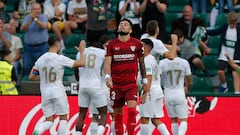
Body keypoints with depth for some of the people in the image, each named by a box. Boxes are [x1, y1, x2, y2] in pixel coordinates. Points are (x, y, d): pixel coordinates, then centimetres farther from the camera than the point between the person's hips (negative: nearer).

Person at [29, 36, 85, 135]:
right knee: (63, 118, 9)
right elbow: (81, 63, -8)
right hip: (58, 93, -4)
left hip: (45, 93, 4)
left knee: (49, 120, 8)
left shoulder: (41, 59, 4)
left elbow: (31, 77, 8)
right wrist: (81, 51, 8)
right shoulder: (60, 59, -10)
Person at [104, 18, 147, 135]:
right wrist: (107, 76, -25)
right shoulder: (111, 44, 3)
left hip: (131, 83, -1)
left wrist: (145, 81, 12)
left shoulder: (137, 44, 2)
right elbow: (107, 62, -7)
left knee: (132, 110, -18)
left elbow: (142, 62, 12)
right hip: (116, 84, 1)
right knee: (117, 114, 6)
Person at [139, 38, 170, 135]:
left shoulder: (146, 60, -11)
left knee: (144, 119, -4)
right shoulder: (153, 59, 19)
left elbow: (149, 78, -19)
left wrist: (144, 94, -23)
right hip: (158, 90, 9)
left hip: (150, 91, -9)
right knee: (155, 120, 9)